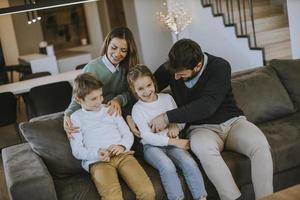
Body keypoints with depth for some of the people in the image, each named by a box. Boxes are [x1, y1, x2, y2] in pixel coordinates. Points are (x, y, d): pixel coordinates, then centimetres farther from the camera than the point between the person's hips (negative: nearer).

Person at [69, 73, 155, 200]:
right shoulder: (76, 118, 14)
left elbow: (128, 134, 19)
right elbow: (77, 150, 6)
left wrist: (122, 146, -5)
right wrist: (96, 153, -13)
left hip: (122, 155, 3)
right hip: (97, 161, -3)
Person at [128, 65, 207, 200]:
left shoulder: (167, 98, 11)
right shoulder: (137, 109, -2)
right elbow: (147, 136, -9)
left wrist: (175, 125, -6)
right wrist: (174, 142, -16)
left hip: (173, 142, 3)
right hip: (152, 146, -3)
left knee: (189, 162, -25)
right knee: (168, 166, -33)